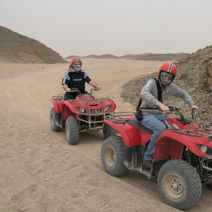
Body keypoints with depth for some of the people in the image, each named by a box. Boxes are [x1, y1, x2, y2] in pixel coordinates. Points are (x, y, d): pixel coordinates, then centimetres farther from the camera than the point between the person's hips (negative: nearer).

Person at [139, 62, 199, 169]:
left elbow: (183, 94, 25)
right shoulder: (152, 82, -14)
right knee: (161, 128, -34)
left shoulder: (170, 87, 7)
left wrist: (191, 104, 7)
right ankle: (148, 157, -25)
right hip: (146, 115, -7)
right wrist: (159, 104, -49)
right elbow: (143, 93, -36)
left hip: (159, 114, 7)